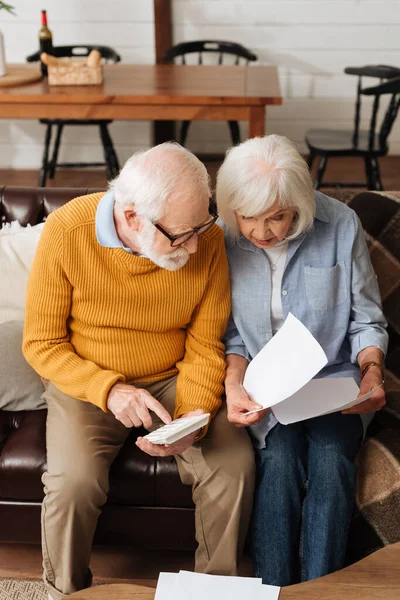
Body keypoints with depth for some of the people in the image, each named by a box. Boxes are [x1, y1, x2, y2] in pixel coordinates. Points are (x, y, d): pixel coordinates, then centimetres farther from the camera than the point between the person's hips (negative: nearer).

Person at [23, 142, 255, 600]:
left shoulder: (207, 240, -15)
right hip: (86, 382, -1)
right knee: (72, 482, -26)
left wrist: (194, 419, -23)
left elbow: (204, 347, -6)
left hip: (172, 380, 2)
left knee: (235, 464, -19)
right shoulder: (67, 231, -21)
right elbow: (41, 344, -11)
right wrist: (109, 390, -26)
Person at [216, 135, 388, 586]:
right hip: (263, 384, 0)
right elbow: (230, 333, 2)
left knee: (330, 459, -27)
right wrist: (234, 384, -17)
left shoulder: (341, 226, -9)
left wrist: (372, 371, -17)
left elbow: (367, 320, 1)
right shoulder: (222, 239, -7)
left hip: (333, 380, 0)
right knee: (280, 456, -27)